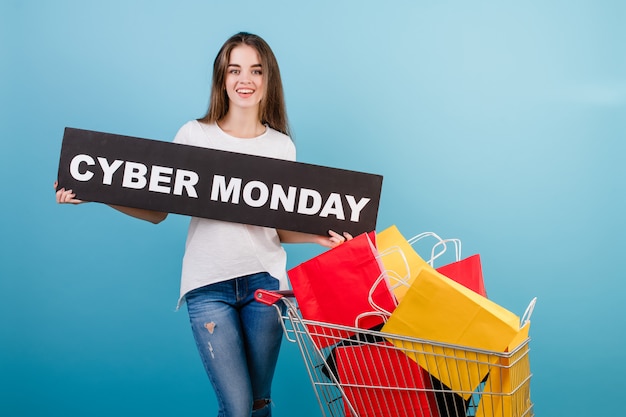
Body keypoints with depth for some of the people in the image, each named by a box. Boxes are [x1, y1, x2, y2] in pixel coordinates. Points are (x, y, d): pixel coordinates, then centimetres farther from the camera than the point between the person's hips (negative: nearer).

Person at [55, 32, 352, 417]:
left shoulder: (282, 147, 7)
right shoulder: (194, 135, 2)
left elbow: (282, 228, 7)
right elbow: (158, 211, 3)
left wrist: (320, 237, -12)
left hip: (265, 279, 2)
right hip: (208, 284, -2)